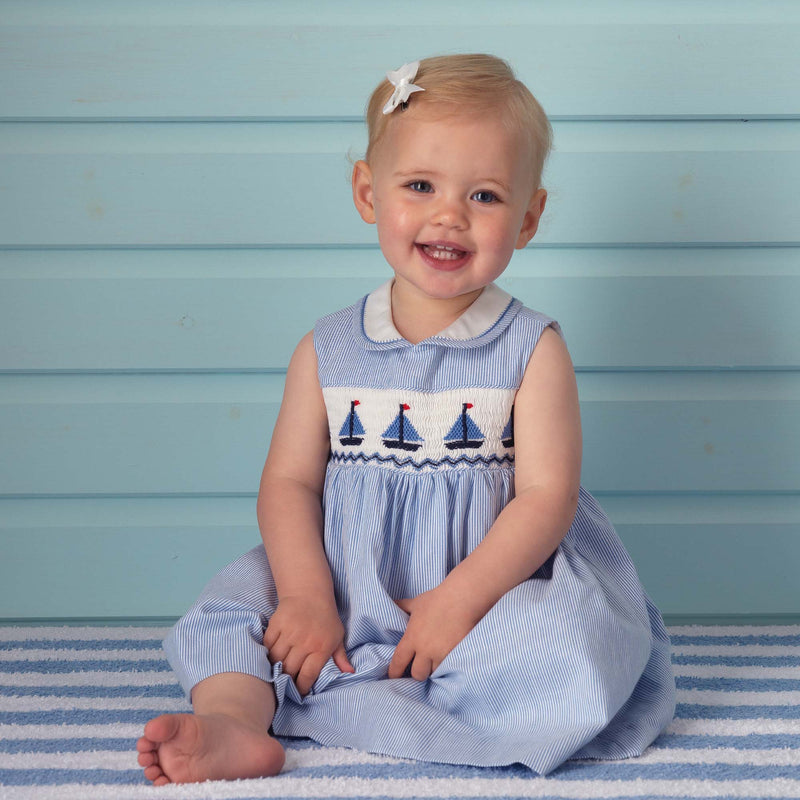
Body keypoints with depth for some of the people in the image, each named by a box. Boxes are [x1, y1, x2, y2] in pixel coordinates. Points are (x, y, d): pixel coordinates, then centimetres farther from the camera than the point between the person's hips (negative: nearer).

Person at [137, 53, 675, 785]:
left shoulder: (532, 350, -5)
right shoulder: (327, 351, 3)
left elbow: (546, 497, -11)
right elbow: (290, 482, 1)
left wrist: (456, 602, -21)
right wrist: (305, 597, -15)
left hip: (491, 589, -2)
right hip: (350, 595, 3)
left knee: (574, 657, -30)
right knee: (233, 605, -13)